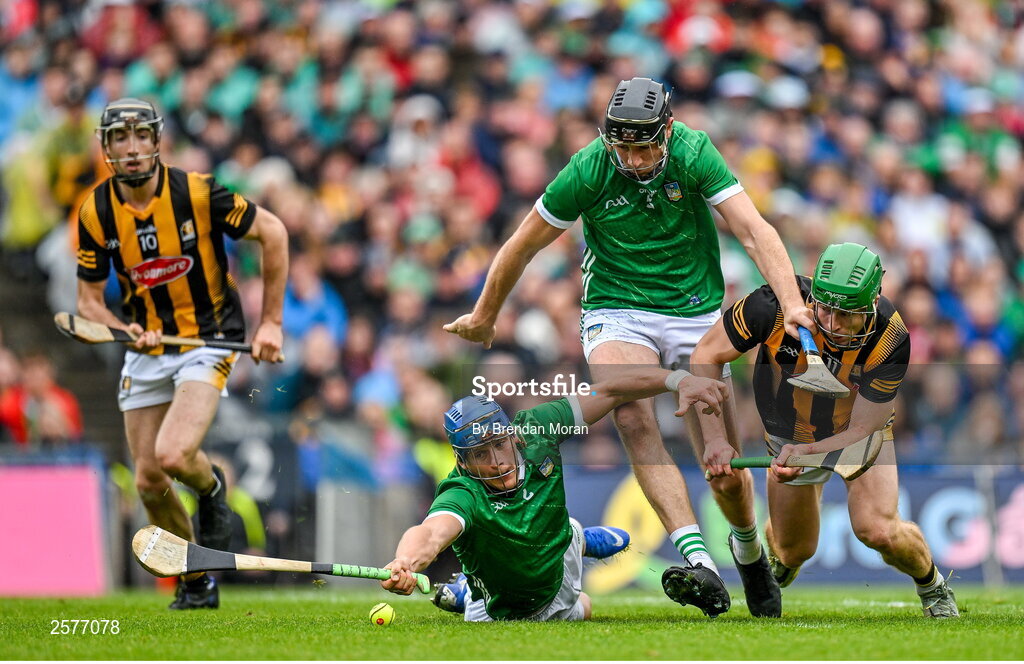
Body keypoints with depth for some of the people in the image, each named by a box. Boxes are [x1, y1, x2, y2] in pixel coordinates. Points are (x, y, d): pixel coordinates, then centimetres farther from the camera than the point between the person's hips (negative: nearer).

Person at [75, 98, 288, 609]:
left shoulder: (198, 193, -16)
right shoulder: (95, 213, -6)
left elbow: (273, 233, -5)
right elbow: (88, 301, 1)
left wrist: (271, 323, -5)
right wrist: (125, 331, -21)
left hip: (208, 341, -4)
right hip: (146, 352, 4)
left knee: (174, 456, -25)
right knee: (149, 482, 1)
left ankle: (211, 485, 12)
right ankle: (196, 584, 22)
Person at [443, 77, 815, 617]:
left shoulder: (694, 153, -13)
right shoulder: (588, 169, -13)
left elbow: (753, 231, -18)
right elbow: (523, 246, 0)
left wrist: (791, 303, -33)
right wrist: (483, 318, 11)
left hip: (697, 316, 1)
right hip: (617, 312, -1)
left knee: (726, 473, -3)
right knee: (632, 414, -33)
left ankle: (748, 548, 33)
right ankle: (699, 565, -43)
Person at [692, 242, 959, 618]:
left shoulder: (891, 340, -34)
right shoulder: (778, 304, -34)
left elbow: (862, 428, -27)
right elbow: (707, 356, -21)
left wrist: (806, 454, -44)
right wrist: (715, 436, -27)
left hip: (861, 432, -1)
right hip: (790, 435, 1)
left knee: (877, 530, -22)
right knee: (793, 551, 8)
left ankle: (932, 586, 10)